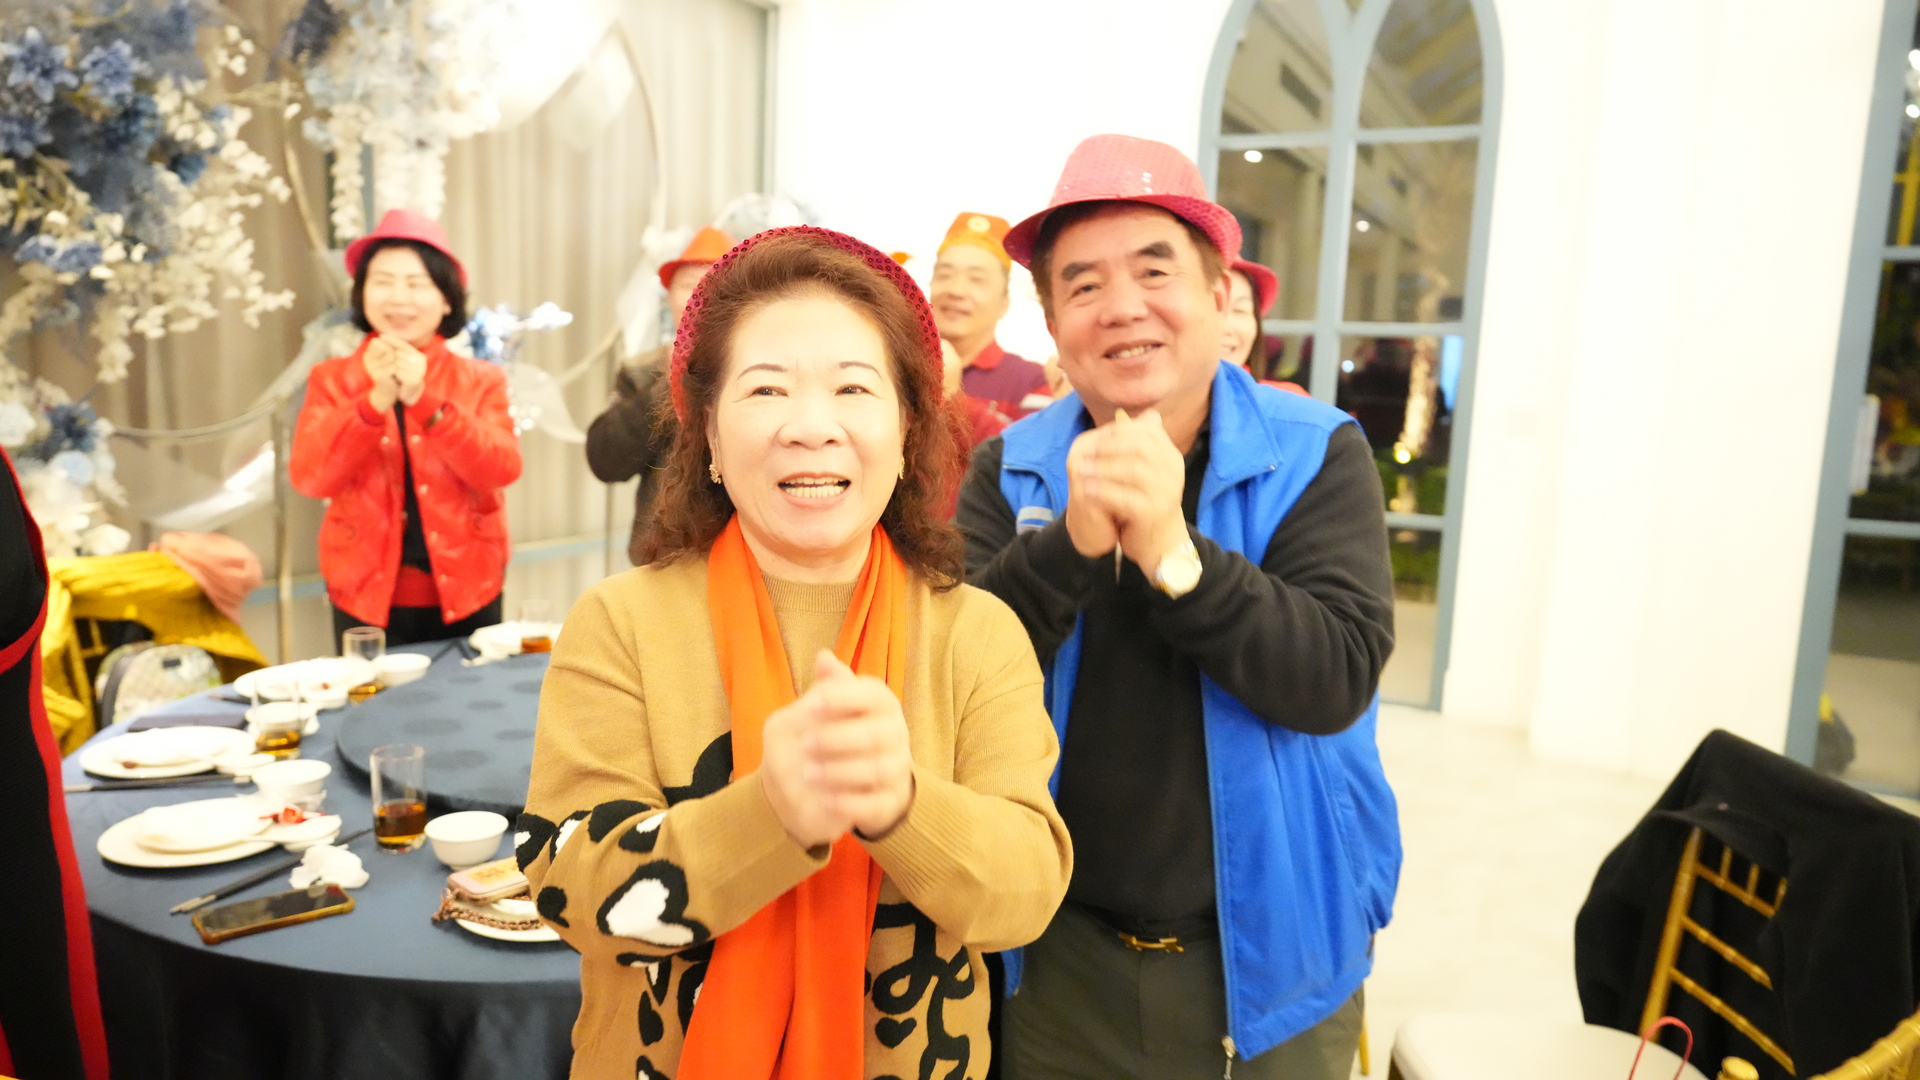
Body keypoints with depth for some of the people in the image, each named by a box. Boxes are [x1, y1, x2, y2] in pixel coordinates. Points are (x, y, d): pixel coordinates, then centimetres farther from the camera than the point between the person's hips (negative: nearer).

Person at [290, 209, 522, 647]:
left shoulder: (480, 380, 2)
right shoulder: (332, 378, 3)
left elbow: (501, 470, -12)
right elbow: (309, 478, -9)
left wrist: (423, 399, -22)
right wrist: (375, 400, -21)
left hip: (465, 596, 0)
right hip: (367, 596, 0)